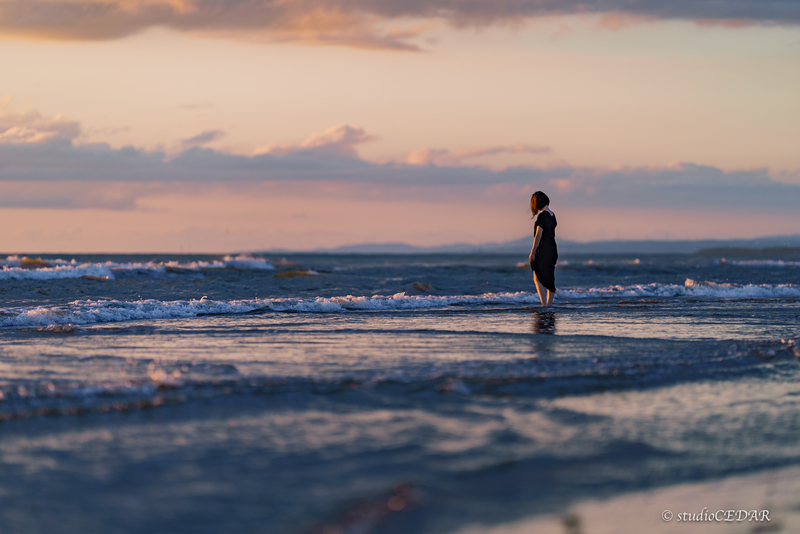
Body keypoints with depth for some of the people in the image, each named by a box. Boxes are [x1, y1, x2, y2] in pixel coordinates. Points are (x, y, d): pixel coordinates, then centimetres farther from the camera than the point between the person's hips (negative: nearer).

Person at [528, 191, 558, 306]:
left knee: (537, 278, -8)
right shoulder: (552, 215, 10)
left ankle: (544, 304, -17)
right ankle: (549, 304, 16)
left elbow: (538, 235, -19)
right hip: (552, 248, 9)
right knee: (550, 278, 12)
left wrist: (532, 252, -16)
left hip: (542, 249, -9)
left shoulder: (542, 216, -16)